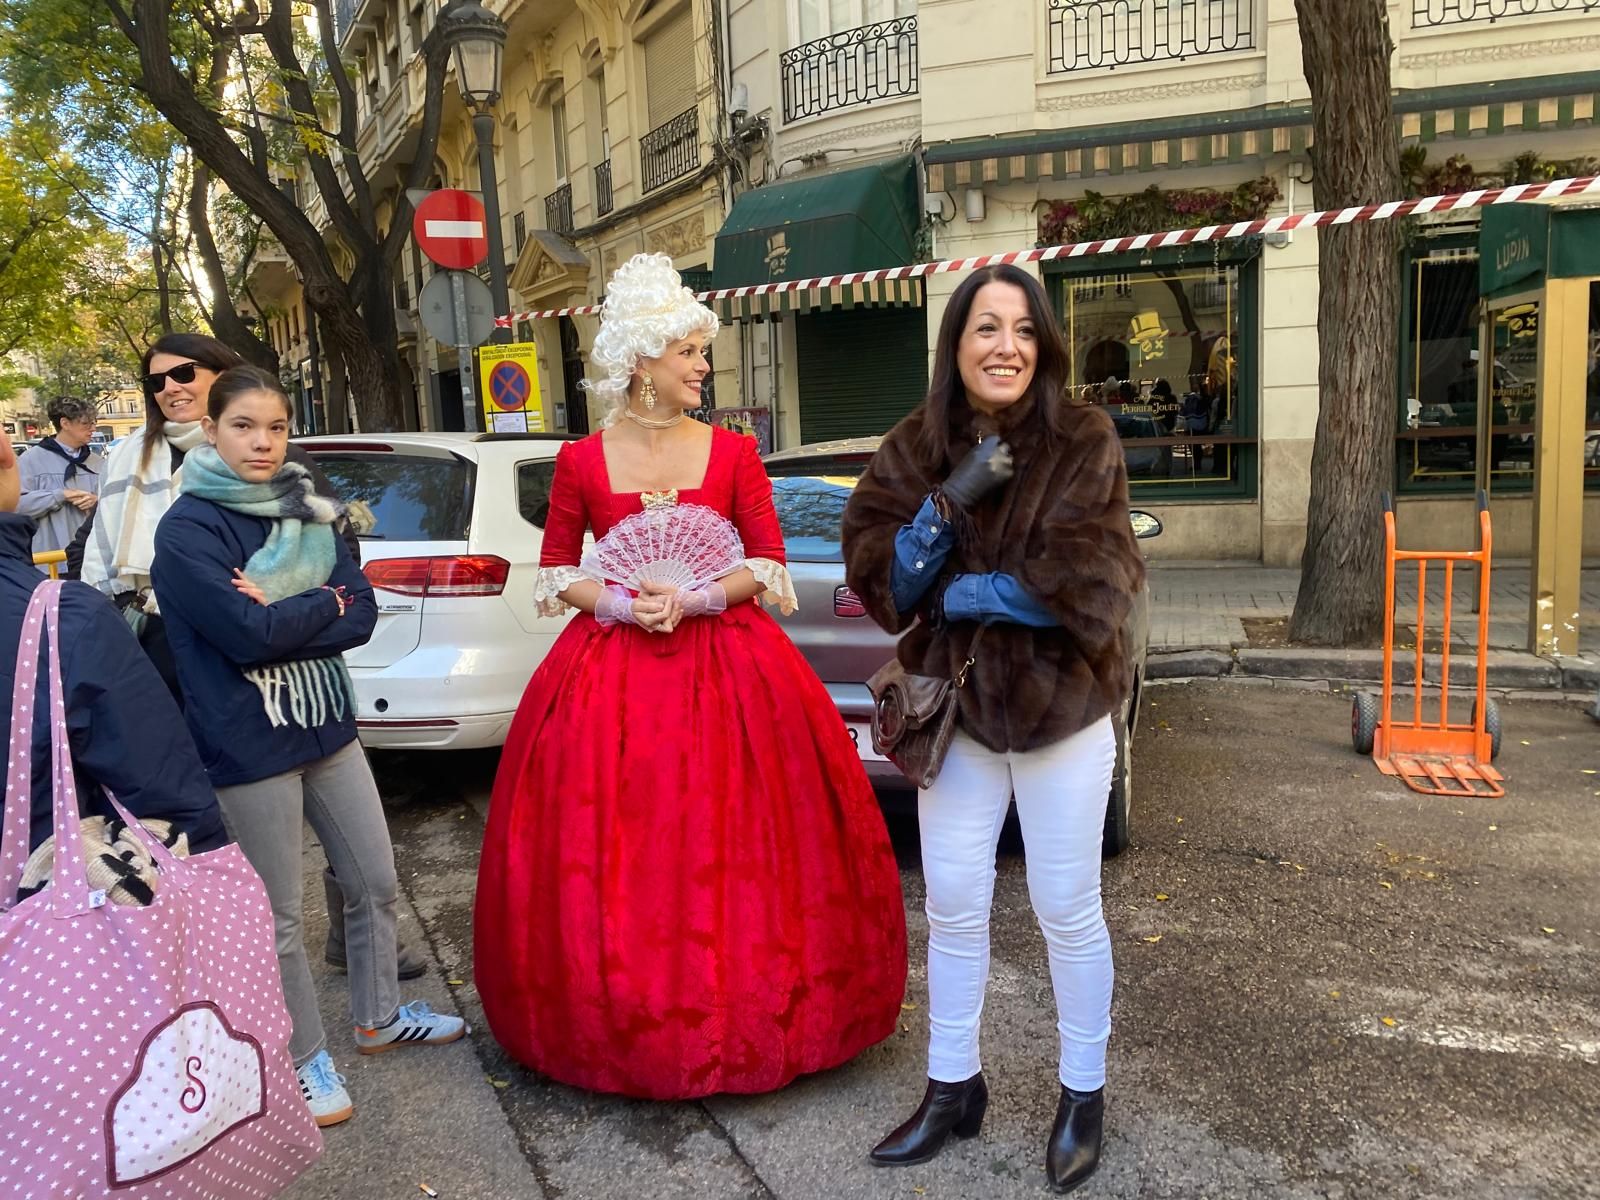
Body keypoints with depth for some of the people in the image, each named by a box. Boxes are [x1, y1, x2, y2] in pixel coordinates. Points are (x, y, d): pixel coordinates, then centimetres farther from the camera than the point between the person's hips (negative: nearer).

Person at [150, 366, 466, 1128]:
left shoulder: (305, 513, 6)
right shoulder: (188, 528, -12)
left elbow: (361, 616, -4)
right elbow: (248, 634, -23)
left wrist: (278, 616, -18)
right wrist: (325, 601, -9)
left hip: (326, 726, 6)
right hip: (248, 747, -6)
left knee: (374, 881, 16)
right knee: (278, 916, 8)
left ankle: (378, 1017, 39)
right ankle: (305, 1058, 28)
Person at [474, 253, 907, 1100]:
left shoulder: (732, 453, 2)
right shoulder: (580, 463, 2)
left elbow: (769, 563, 1)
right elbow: (554, 573, 6)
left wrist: (701, 595, -14)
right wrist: (617, 602, -11)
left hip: (725, 662, 0)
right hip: (611, 667, 1)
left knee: (728, 847, 3)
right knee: (612, 852, 4)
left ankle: (741, 1005, 22)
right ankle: (621, 1012, 23)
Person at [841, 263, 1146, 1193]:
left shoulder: (1084, 442, -11)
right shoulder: (914, 448, 0)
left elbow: (1086, 584, -21)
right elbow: (878, 578, -9)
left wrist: (954, 594, -14)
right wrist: (949, 501, -23)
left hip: (1061, 706, -3)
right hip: (954, 707, 4)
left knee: (1068, 911, 9)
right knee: (954, 906, 13)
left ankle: (1085, 1097, 31)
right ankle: (954, 1089, 32)